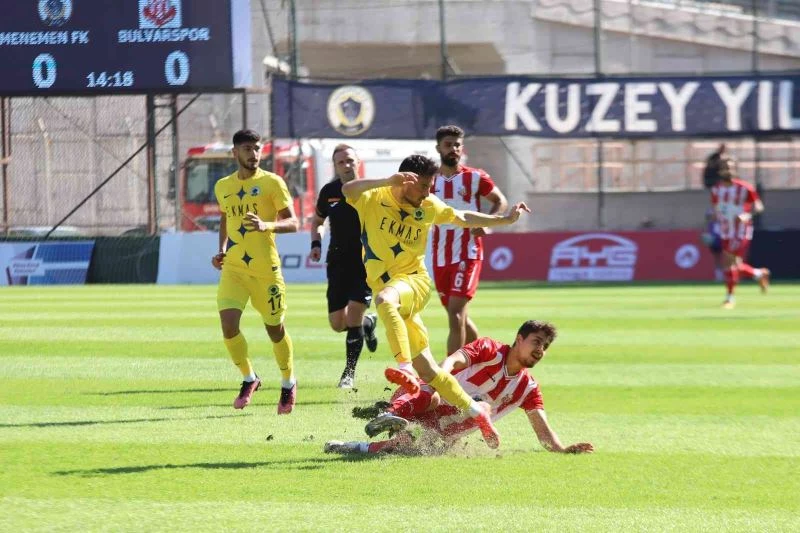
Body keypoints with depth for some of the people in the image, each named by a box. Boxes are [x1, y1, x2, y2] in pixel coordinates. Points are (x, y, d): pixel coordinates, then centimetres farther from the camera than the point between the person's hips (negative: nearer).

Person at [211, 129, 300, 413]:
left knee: (275, 329, 6)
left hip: (265, 268, -3)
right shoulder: (223, 187, 9)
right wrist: (222, 250, 12)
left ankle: (288, 384, 29)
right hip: (233, 267, 3)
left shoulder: (272, 183, -5)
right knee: (228, 324, -14)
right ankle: (249, 379, 8)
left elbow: (292, 223, -9)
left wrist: (266, 225, -27)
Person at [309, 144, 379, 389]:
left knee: (353, 317, -14)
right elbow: (317, 221, 19)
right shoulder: (329, 191, 3)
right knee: (337, 323, 2)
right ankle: (368, 323, 37)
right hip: (338, 262, 4)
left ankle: (349, 373, 0)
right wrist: (316, 244, 2)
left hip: (366, 261, -4)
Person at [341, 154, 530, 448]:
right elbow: (348, 189, -26)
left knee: (385, 298, -40)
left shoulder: (429, 206, 5)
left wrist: (505, 219, 24)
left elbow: (462, 218, 24)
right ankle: (476, 410, 16)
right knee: (427, 371, 1)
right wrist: (389, 181, -35)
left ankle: (406, 368, -50)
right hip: (390, 290, 1)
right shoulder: (374, 199, -4)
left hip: (414, 281, -1)